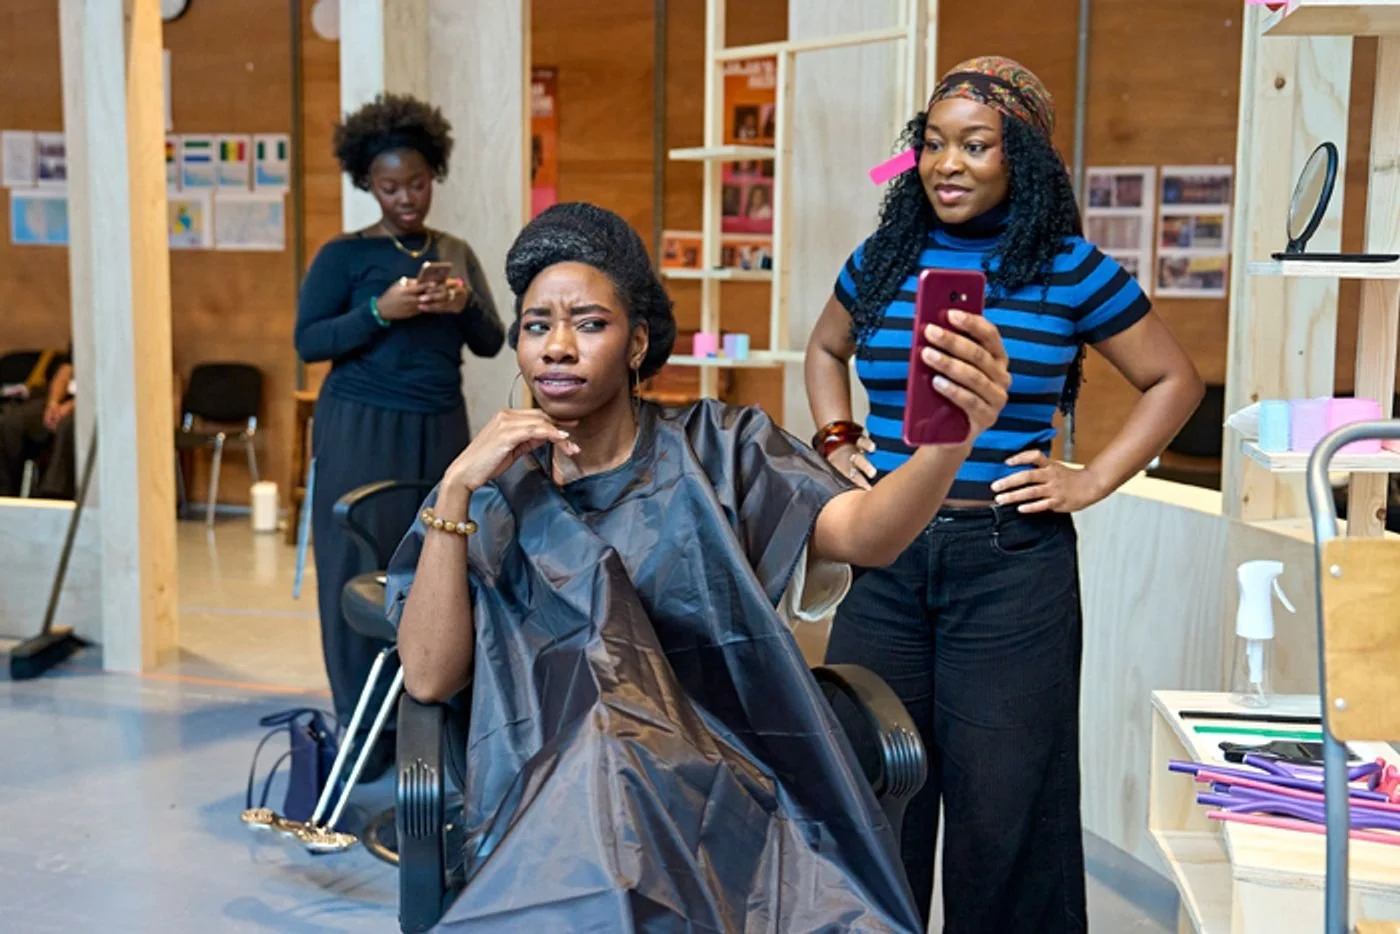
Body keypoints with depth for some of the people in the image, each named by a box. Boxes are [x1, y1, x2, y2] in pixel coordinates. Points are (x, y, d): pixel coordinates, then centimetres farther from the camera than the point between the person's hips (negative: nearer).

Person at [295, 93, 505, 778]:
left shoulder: (456, 253, 13)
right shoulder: (344, 255, 0)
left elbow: (491, 344, 10)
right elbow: (308, 342, -6)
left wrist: (465, 306, -11)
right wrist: (381, 311, -18)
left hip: (441, 429, 4)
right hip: (362, 431, -3)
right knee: (360, 570, -2)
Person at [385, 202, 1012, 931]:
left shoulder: (716, 451, 5)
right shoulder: (493, 493, 10)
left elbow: (862, 532, -13)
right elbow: (428, 677, -1)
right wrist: (456, 488, -8)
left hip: (728, 787, 0)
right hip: (546, 813, 1)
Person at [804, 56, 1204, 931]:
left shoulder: (1071, 269, -4)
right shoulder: (882, 261, 6)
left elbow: (1175, 381, 6)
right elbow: (825, 349, 25)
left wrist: (1091, 482, -3)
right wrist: (836, 438, 10)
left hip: (1010, 562, -3)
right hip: (884, 560, 4)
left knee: (1003, 806, 7)